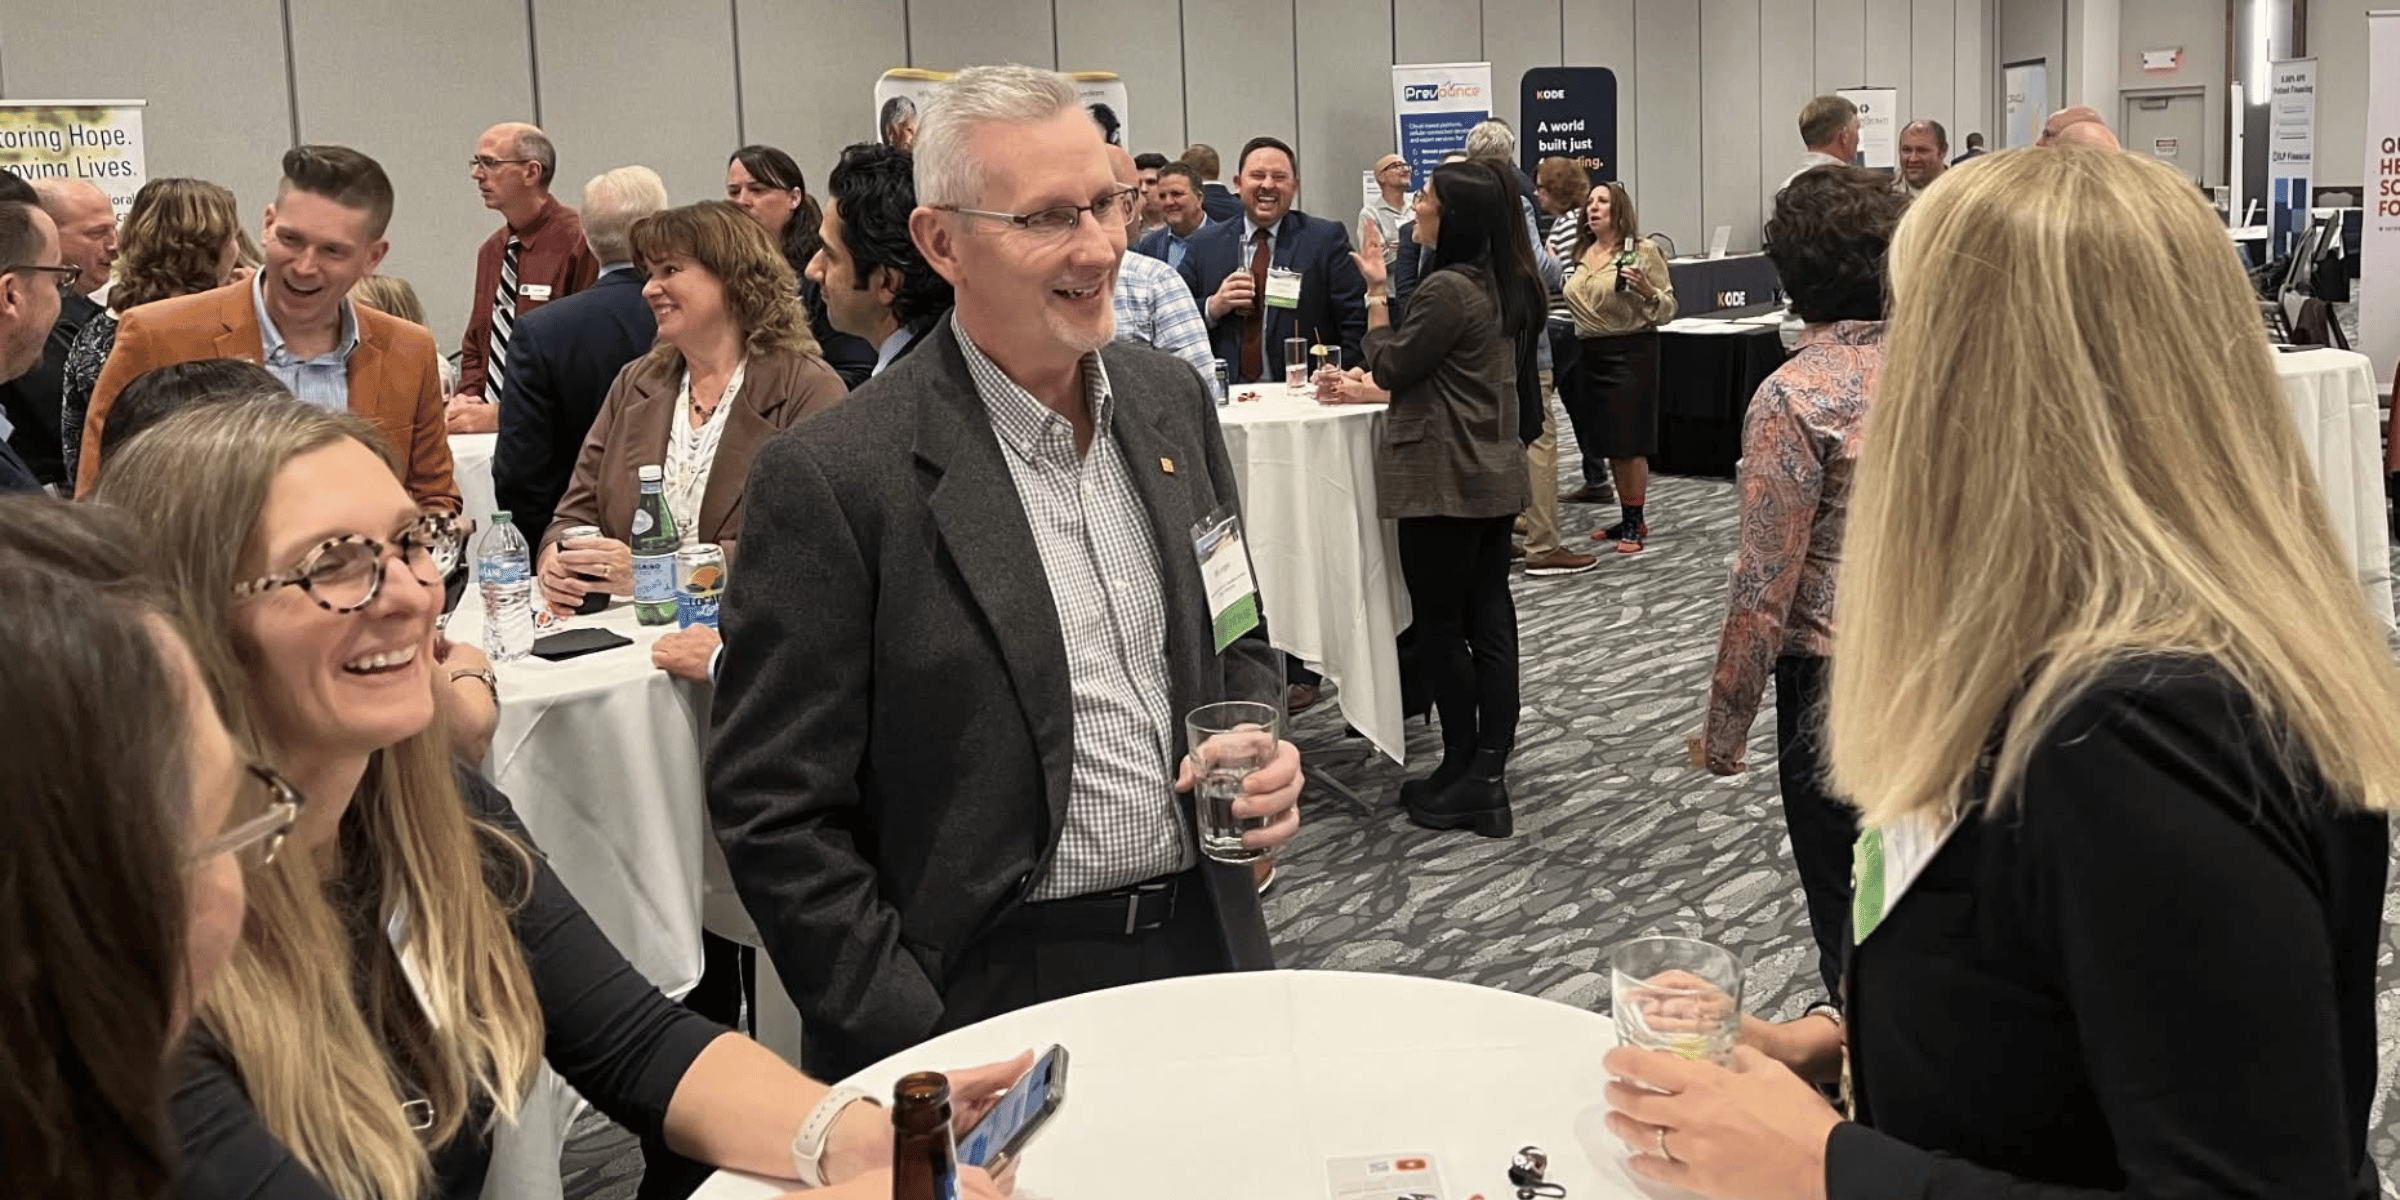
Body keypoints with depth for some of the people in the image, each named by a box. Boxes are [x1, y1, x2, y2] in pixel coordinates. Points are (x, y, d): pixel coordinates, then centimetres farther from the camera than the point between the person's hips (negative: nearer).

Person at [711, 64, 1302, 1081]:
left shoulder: (1172, 401, 3)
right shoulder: (832, 479, -16)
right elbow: (776, 812, -14)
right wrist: (920, 1052, -16)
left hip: (1204, 948, 6)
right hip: (997, 993, -5)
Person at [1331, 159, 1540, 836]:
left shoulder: (1447, 289, -19)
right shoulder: (1503, 285, 11)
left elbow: (1390, 365, -9)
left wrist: (1376, 290, -2)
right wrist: (1379, 389, 21)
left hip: (1447, 480, -9)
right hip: (1493, 474, 9)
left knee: (1441, 627, 1)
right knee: (1490, 622, 8)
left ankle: (1463, 776, 10)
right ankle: (1488, 779, 13)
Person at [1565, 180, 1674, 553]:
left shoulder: (1643, 250, -6)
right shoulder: (1582, 253, 11)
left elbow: (1668, 311, -6)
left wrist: (1646, 290, -23)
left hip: (1630, 351, -6)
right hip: (1591, 353, 6)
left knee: (1629, 443, -3)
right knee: (1610, 443, 10)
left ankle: (1635, 523, 7)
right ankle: (1628, 518, 21)